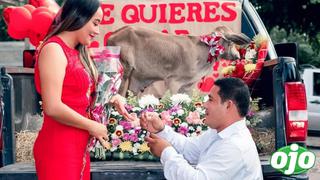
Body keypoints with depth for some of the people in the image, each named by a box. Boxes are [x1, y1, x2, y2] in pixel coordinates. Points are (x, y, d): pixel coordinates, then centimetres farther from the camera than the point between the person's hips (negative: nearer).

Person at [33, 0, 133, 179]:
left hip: (80, 146, 9)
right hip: (58, 148, -9)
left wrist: (111, 98, 2)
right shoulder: (54, 49, -14)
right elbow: (52, 107, -21)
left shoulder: (79, 53, 13)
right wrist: (92, 126, -11)